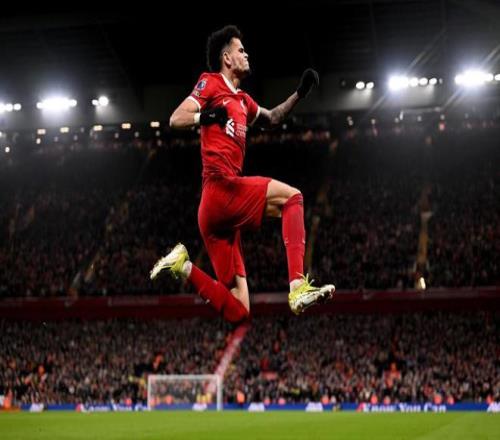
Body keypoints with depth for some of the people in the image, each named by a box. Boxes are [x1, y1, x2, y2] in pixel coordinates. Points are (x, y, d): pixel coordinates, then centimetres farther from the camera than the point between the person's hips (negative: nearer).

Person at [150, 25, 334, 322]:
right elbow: (176, 120, -4)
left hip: (215, 209, 8)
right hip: (221, 188, -8)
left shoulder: (242, 100, 27)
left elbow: (272, 118, 44)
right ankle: (298, 286, -33)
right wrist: (207, 116, -21)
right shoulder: (211, 83, 4)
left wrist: (300, 94, 32)